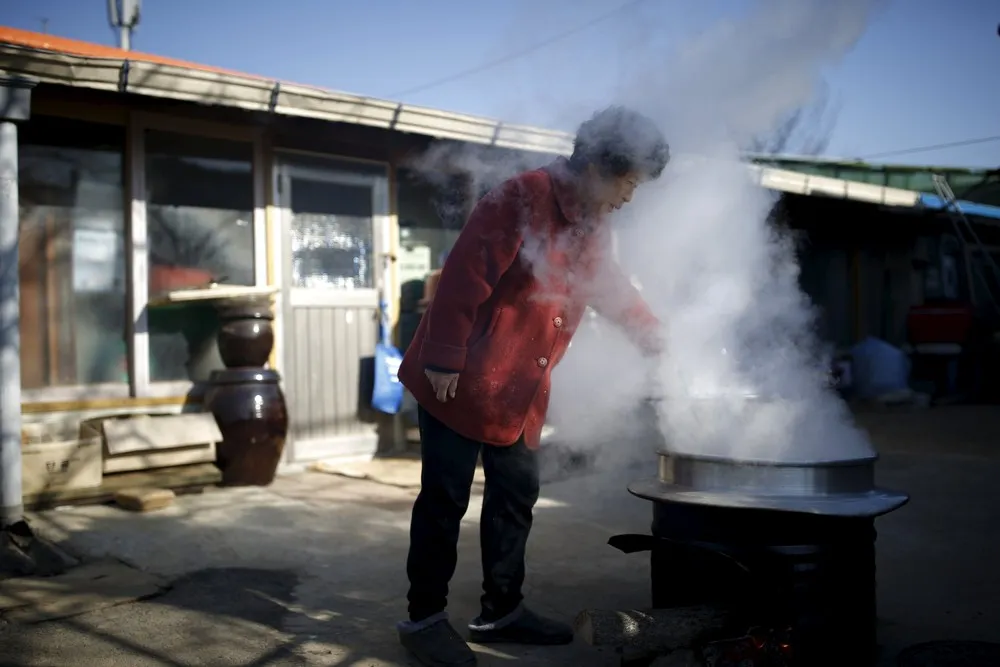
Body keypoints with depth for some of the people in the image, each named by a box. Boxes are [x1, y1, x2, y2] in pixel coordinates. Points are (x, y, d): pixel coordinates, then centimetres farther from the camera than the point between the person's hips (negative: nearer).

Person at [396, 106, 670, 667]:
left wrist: (657, 337, 25)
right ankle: (425, 618, 13)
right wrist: (444, 360, -24)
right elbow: (464, 279, -23)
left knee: (516, 496, 14)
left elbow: (612, 288, 26)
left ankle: (502, 611, 28)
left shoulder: (593, 227, 10)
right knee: (445, 501, 0)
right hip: (461, 382, -9)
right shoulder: (521, 200, -19)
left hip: (522, 393, 9)